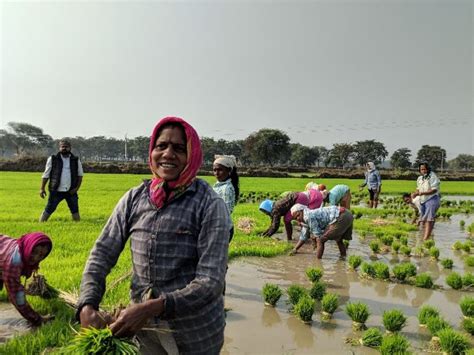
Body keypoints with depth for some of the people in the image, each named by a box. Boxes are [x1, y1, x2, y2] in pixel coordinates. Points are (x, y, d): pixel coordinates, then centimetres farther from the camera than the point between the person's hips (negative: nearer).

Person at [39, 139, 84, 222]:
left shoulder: (76, 160, 6)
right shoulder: (53, 159, 2)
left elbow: (80, 175, 13)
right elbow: (46, 175, 6)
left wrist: (77, 188, 1)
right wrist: (42, 188, 1)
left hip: (71, 192, 2)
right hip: (56, 191, -1)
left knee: (75, 211, 6)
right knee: (48, 210, -1)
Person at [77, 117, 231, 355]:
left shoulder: (210, 206, -15)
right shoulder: (134, 198, -3)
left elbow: (211, 281, -19)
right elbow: (102, 253, -1)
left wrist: (152, 308, -29)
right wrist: (87, 305, -17)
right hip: (143, 327, 4)